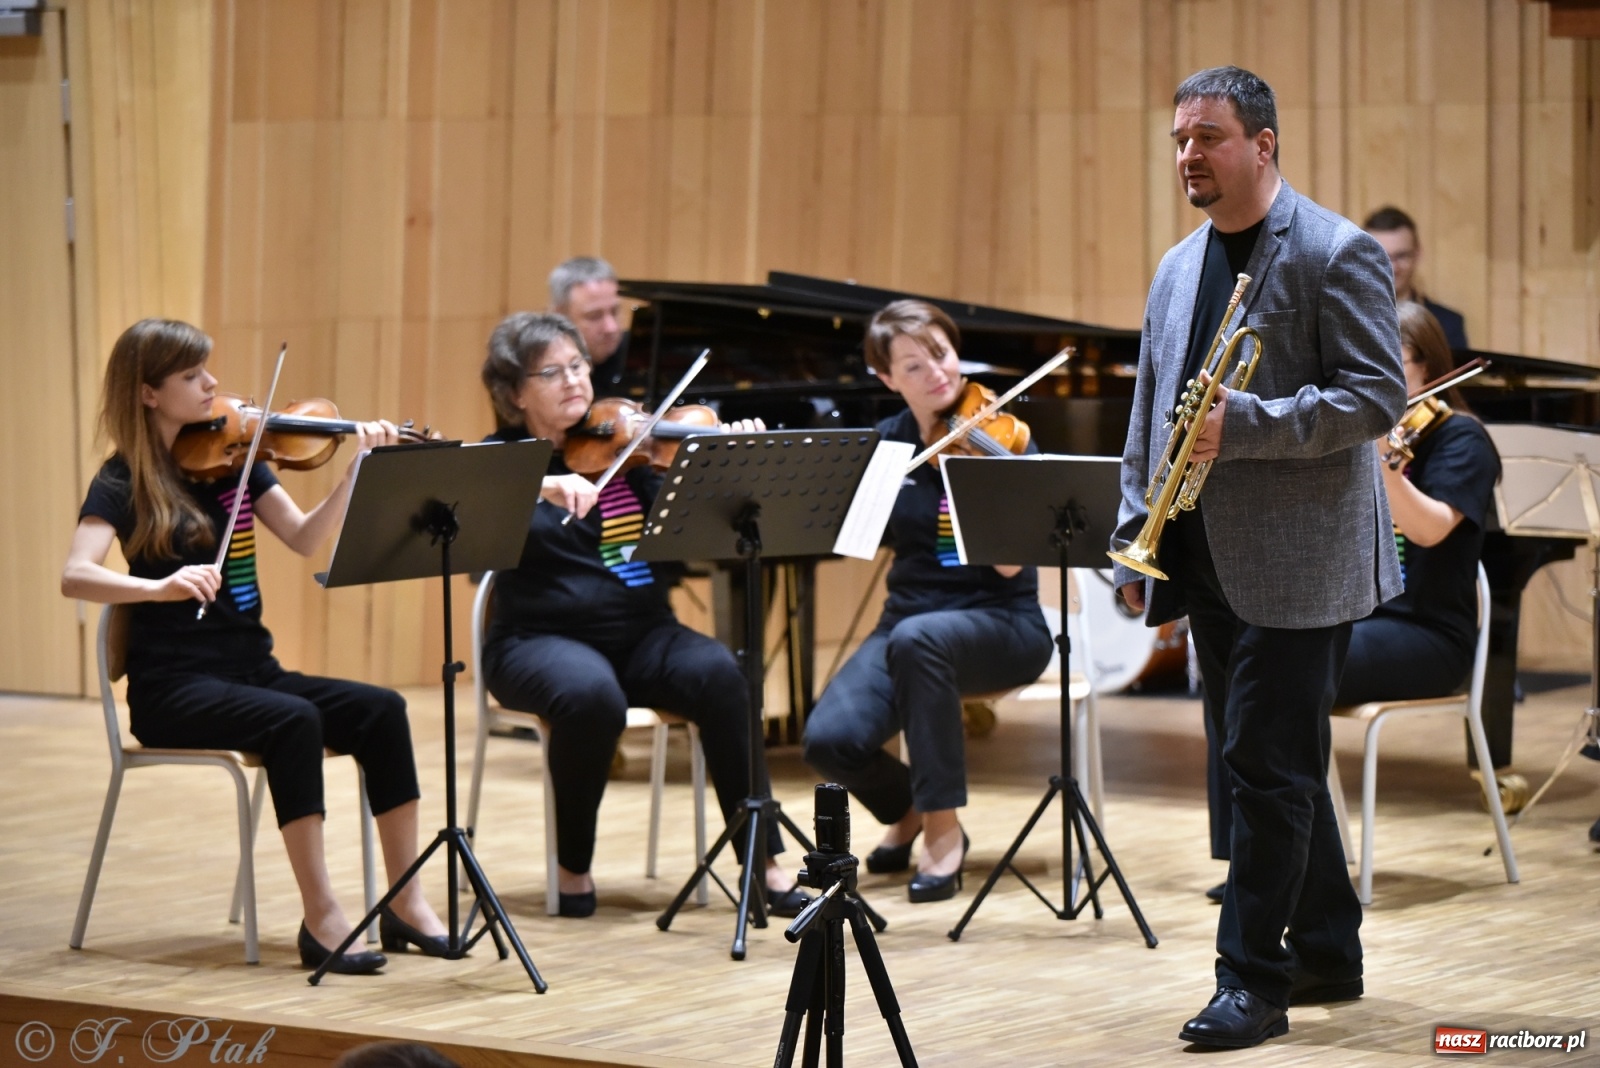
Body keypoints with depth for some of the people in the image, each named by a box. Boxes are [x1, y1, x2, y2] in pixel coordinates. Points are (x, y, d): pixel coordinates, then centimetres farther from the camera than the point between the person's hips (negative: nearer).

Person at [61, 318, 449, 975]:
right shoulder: (123, 481, -6)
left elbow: (304, 538, 2)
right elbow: (75, 577, -20)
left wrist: (360, 468, -12)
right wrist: (161, 585, -37)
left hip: (252, 670, 6)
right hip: (174, 685, -6)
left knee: (381, 709, -18)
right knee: (294, 721, -33)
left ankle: (405, 903, -15)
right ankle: (320, 918, -30)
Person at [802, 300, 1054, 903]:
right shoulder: (888, 442, 6)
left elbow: (1007, 563, -18)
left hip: (999, 624, -4)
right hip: (909, 613, 4)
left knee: (917, 639, -39)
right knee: (831, 739, -24)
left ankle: (943, 831, -22)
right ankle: (910, 811, 12)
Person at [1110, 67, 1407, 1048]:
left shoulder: (1337, 254, -8)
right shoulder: (1179, 269, 15)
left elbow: (1379, 395, -15)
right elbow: (1150, 414, 20)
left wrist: (1243, 424, -23)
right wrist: (1136, 540, 13)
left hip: (1297, 561, -8)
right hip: (1208, 556, 8)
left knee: (1270, 765, -8)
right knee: (1267, 763, 13)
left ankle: (1254, 981, -3)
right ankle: (1328, 952, 25)